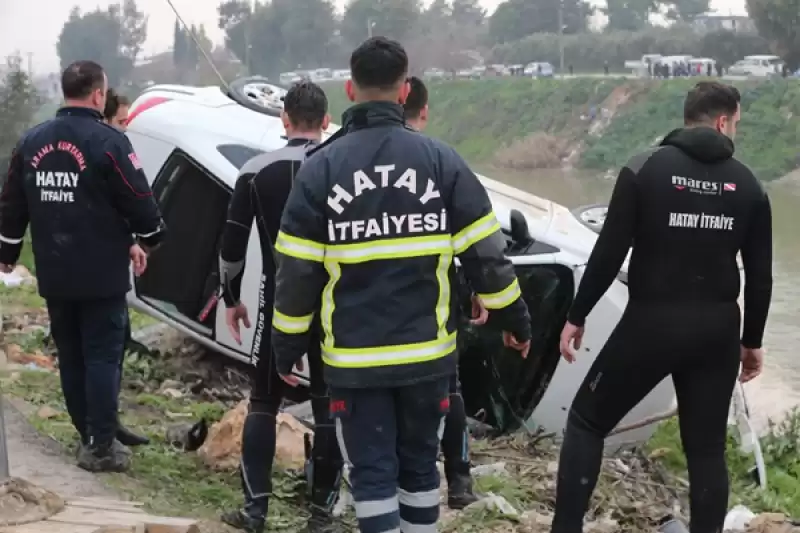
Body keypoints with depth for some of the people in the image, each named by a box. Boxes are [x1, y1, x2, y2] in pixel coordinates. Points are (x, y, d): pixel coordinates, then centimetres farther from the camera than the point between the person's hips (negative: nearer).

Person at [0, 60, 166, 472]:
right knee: (102, 357, 0)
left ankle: (87, 437, 21)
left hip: (54, 276, 6)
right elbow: (138, 202, -11)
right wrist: (147, 238, 9)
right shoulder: (108, 141, -13)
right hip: (101, 275, -6)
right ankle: (101, 446, 1)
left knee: (70, 357, 14)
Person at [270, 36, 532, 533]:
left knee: (372, 472, 5)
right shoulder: (441, 159, -4)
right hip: (426, 351, 1)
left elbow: (298, 272, -4)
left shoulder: (320, 168, -5)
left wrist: (288, 347, 7)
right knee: (419, 463, 18)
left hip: (355, 357, -1)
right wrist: (515, 319, 11)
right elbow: (485, 253, -3)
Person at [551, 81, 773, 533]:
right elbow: (760, 275, 5)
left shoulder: (646, 169, -6)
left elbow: (609, 252, -9)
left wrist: (577, 316, 0)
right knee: (707, 447, 13)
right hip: (717, 330, 3)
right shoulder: (748, 185, 3)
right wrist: (752, 340, 16)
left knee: (587, 420, 11)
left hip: (651, 322, -3)